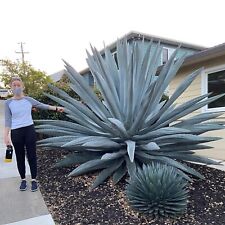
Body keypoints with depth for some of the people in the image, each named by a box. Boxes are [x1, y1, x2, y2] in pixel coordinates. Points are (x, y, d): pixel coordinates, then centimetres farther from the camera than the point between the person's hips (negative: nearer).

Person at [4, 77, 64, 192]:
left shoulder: (29, 100, 1)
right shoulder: (8, 103, -1)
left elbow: (42, 105, 11)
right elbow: (8, 120, -1)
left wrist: (56, 108, 8)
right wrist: (6, 136, -6)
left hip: (29, 130, 0)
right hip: (16, 132, 0)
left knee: (31, 156, 4)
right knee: (20, 157, 10)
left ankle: (34, 180, 17)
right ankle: (23, 180, 26)